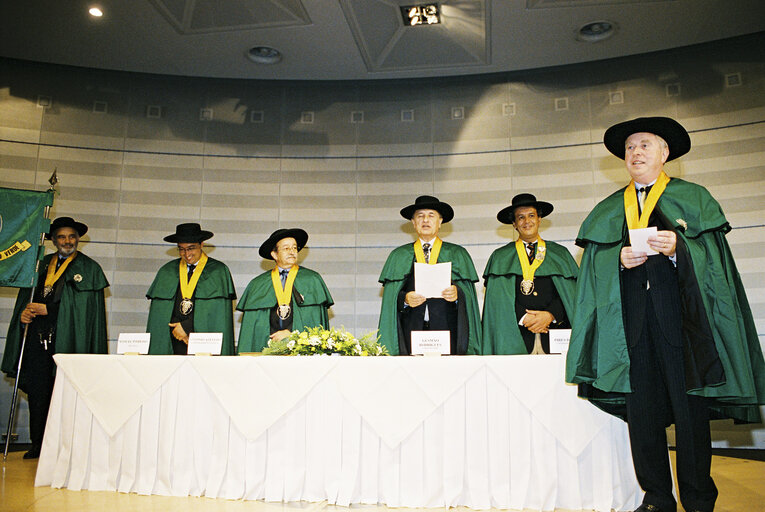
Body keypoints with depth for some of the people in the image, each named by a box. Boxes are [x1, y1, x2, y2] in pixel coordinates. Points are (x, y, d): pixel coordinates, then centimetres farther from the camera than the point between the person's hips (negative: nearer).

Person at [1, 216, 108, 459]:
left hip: (67, 340, -4)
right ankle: (38, 444, 16)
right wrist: (24, 312, -3)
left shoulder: (89, 269, 2)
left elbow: (86, 308, -7)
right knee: (37, 393, 5)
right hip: (38, 339, 4)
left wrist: (46, 309, -10)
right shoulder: (41, 265, 18)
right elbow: (26, 296, 19)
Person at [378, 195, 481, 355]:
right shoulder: (399, 256, 14)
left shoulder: (457, 254, 13)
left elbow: (468, 293, 5)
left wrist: (457, 293, -15)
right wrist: (405, 299, -12)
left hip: (446, 330, 0)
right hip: (412, 329, 0)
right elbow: (390, 297, 8)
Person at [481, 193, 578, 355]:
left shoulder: (559, 254, 17)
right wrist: (522, 317, -11)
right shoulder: (500, 258, 13)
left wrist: (550, 315, -9)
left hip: (554, 334, 1)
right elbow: (497, 299, 3)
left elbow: (570, 293, 7)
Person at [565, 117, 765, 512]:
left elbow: (712, 258, 1)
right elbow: (595, 265, 9)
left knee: (689, 406, -2)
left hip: (679, 312, -2)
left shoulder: (693, 198, 10)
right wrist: (619, 259, -10)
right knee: (641, 408, 1)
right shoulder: (609, 209, 17)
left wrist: (679, 248, -17)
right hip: (631, 320, 2)